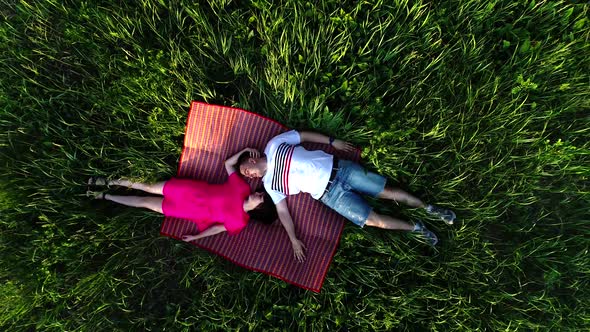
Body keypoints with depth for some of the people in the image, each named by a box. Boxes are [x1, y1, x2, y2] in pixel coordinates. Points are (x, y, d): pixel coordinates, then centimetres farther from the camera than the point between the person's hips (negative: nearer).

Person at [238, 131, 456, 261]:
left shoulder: (274, 145, 1)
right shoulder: (270, 184, 3)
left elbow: (304, 135, 9)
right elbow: (282, 211, 3)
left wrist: (333, 142, 5)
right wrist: (294, 240, -3)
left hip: (335, 168, 0)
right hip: (329, 195, 0)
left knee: (387, 192, 0)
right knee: (374, 221, -6)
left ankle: (428, 209, 20)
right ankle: (416, 229, 15)